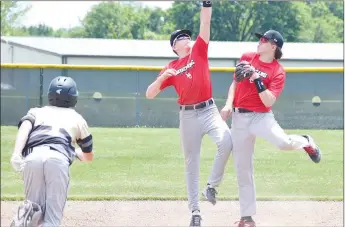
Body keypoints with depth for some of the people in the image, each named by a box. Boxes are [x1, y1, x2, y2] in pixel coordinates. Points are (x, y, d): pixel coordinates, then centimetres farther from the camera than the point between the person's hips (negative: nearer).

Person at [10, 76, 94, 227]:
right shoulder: (77, 119, 33)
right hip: (59, 158, -1)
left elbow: (25, 126, 7)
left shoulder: (36, 112, 33)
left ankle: (28, 213, -23)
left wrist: (16, 153, -8)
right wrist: (75, 151, 66)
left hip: (32, 156, 1)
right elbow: (89, 156, 43)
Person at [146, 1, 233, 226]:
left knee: (226, 142, -28)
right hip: (188, 115, 1)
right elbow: (150, 94, 1)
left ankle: (212, 186, -10)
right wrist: (163, 77, -17)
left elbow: (205, 23, -2)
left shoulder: (199, 51, 7)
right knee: (191, 164, 5)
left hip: (209, 110, -1)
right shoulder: (171, 68, 6)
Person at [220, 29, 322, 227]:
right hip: (239, 117, 4)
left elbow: (269, 101, -18)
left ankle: (305, 142, 5)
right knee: (243, 168, 5)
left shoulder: (278, 72, -9)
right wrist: (229, 104, -1)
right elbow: (235, 83, 13)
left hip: (261, 116, -4)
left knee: (284, 143, -34)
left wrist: (256, 79, -26)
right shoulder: (246, 58, 4)